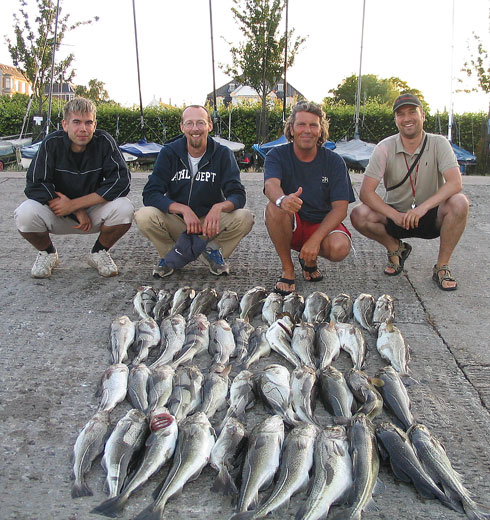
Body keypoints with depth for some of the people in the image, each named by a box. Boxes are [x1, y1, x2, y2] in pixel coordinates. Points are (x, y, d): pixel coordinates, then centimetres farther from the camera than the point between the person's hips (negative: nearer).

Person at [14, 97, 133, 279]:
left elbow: (121, 182, -23)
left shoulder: (104, 142, -14)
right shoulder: (52, 143, -13)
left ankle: (99, 252, 2)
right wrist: (78, 212, -24)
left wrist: (73, 204, -25)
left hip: (94, 212, 0)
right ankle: (47, 253, 6)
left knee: (124, 209, -29)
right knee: (25, 214, -30)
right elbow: (35, 186, -17)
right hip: (56, 214, 0)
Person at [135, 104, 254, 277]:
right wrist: (184, 209, -30)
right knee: (143, 216, -28)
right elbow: (150, 194, -14)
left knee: (245, 218, -27)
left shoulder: (222, 154, -5)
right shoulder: (169, 153, -5)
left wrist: (219, 207, -36)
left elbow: (238, 195, -12)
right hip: (176, 223, 0)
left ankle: (212, 251, 2)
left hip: (210, 222, 0)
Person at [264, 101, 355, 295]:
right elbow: (271, 184, -29)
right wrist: (282, 199, -55)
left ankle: (309, 260, 7)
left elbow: (340, 208, -13)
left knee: (340, 248, -31)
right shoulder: (277, 155, -7)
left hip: (322, 224, 1)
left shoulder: (334, 161, -6)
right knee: (275, 207, -32)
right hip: (290, 226, 0)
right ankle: (287, 269, -13)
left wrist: (315, 239, -28)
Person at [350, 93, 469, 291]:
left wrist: (423, 207, -38)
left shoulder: (438, 143, -8)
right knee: (359, 215, -25)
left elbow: (455, 183, -23)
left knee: (459, 203, -30)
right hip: (395, 215, 1)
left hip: (431, 216, 0)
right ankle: (395, 249, 5)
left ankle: (442, 267, -10)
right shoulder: (385, 148, -8)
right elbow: (366, 192, -16)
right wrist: (395, 215, -28)